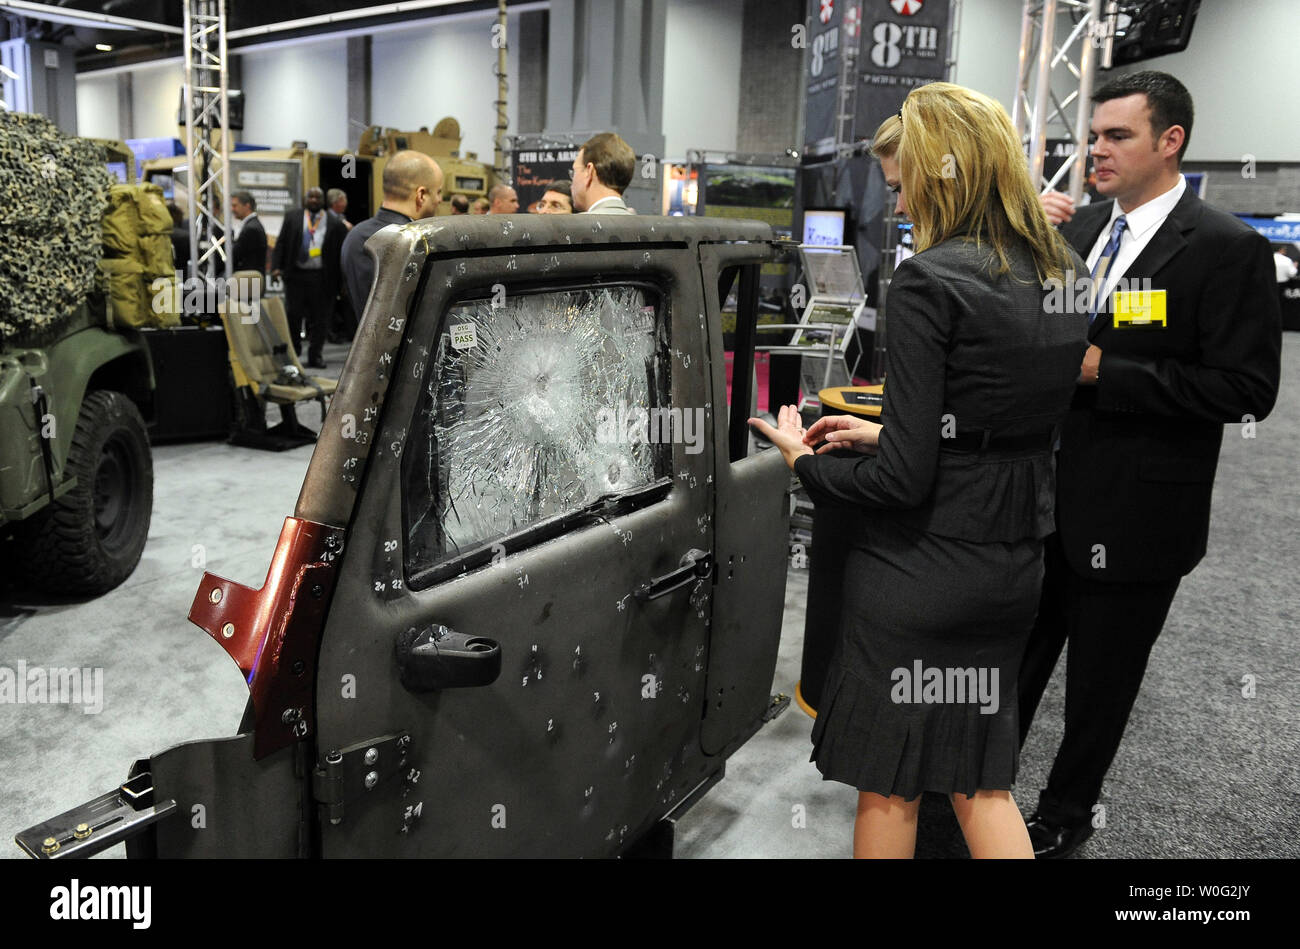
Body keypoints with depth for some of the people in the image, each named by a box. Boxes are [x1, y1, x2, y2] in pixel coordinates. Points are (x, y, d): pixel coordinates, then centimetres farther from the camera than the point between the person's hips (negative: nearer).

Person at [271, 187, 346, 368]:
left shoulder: (334, 222, 4)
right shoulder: (292, 218, 10)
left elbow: (340, 251, 3)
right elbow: (281, 244, 8)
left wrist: (340, 280, -1)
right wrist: (277, 266, -5)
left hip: (322, 277, -1)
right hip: (296, 275, 1)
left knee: (319, 319, 2)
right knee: (293, 315, 1)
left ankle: (316, 356, 11)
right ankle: (292, 354, 15)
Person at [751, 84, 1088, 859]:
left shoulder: (929, 282, -19)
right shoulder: (1063, 275, 5)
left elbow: (903, 479, -20)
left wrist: (805, 460, -4)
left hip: (919, 572, -7)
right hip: (1014, 566, 7)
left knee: (889, 788, 12)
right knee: (982, 781, 21)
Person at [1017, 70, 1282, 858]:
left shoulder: (1227, 249, -12)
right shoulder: (1080, 230, 6)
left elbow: (1247, 388, -18)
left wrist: (1104, 371, -21)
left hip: (1133, 515, -5)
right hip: (1046, 496, 5)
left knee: (1100, 682, 13)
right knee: (1014, 659, 17)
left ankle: (1065, 815, 35)